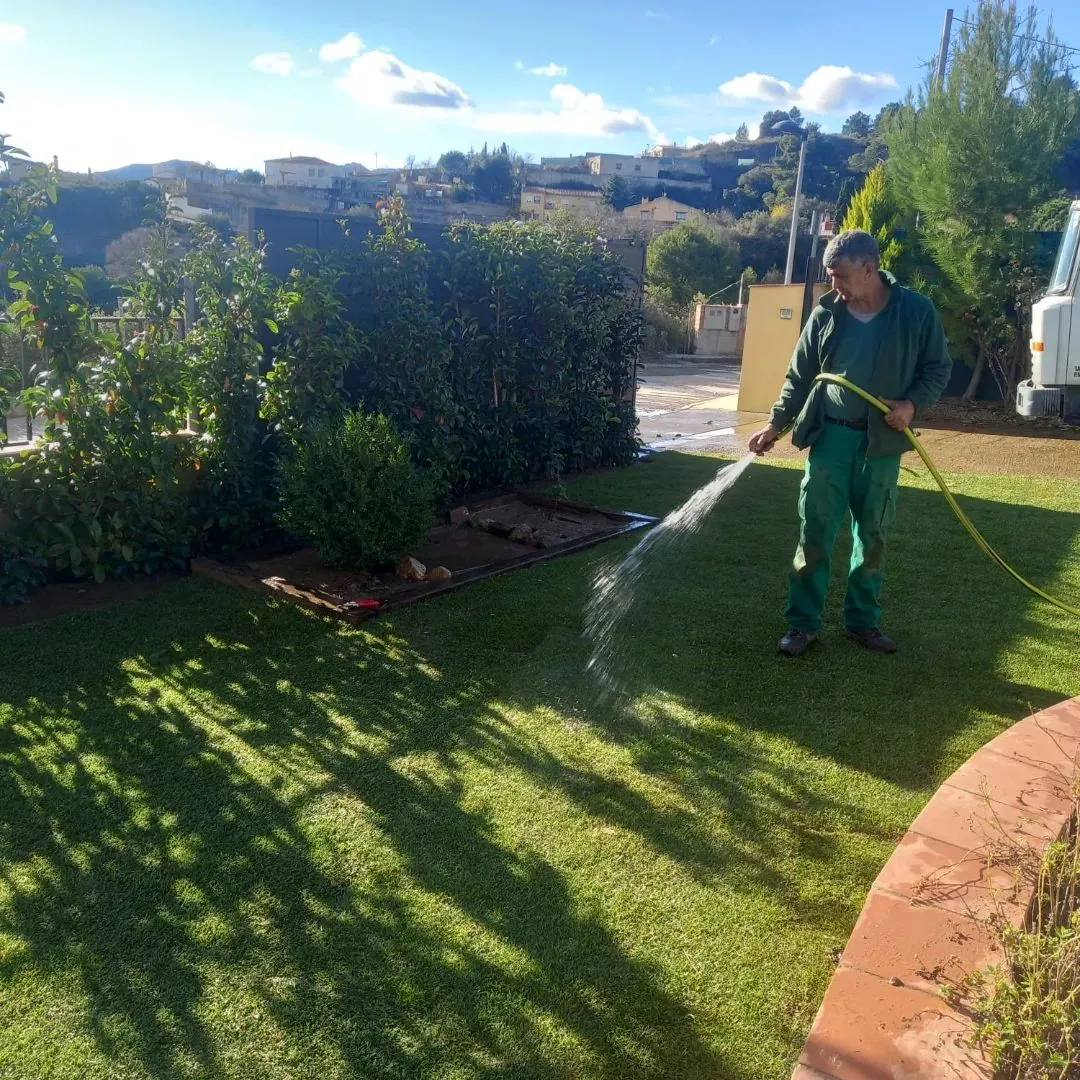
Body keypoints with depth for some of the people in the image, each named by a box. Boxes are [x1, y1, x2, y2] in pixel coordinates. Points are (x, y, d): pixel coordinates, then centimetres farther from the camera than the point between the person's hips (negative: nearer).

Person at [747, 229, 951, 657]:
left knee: (872, 534, 10)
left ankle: (863, 619, 23)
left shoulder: (916, 311, -4)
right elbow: (799, 376, 7)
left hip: (881, 441, 0)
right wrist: (776, 424, 1)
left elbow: (938, 368, 4)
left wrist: (913, 403, -13)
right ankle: (803, 622, 8)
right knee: (814, 532, 0)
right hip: (830, 435, 0)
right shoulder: (825, 314, 0)